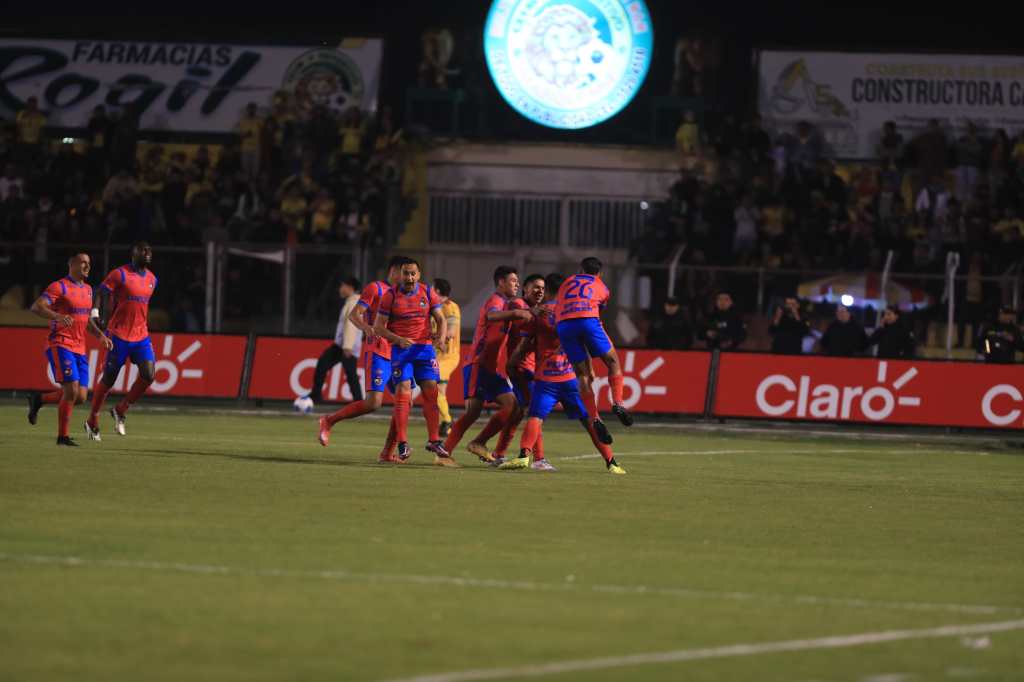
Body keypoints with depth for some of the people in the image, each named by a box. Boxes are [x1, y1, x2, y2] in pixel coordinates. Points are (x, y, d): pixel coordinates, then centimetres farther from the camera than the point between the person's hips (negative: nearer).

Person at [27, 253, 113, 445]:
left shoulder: (87, 289, 17)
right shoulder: (59, 287, -8)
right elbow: (36, 307, -19)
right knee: (71, 390, -17)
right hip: (60, 346, -8)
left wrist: (100, 336, 13)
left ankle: (38, 400, 23)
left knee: (80, 397, 1)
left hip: (79, 349, 8)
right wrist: (57, 316, -37)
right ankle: (63, 436, -5)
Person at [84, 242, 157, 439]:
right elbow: (101, 294, -10)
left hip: (141, 336, 6)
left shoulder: (152, 279, 12)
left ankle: (120, 411, 7)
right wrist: (96, 311, -25)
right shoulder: (120, 274, -8)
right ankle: (92, 421, 18)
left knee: (149, 374, -12)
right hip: (119, 335, -6)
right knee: (108, 378, 1)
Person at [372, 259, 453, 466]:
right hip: (401, 348, -2)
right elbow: (379, 327, -1)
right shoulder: (391, 296, -1)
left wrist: (441, 337, -14)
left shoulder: (428, 293, 5)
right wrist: (399, 340, -17)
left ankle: (433, 440, 4)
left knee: (431, 392, -3)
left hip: (425, 348, 2)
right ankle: (402, 443, -11)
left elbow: (441, 319, 8)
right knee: (403, 392, -13)